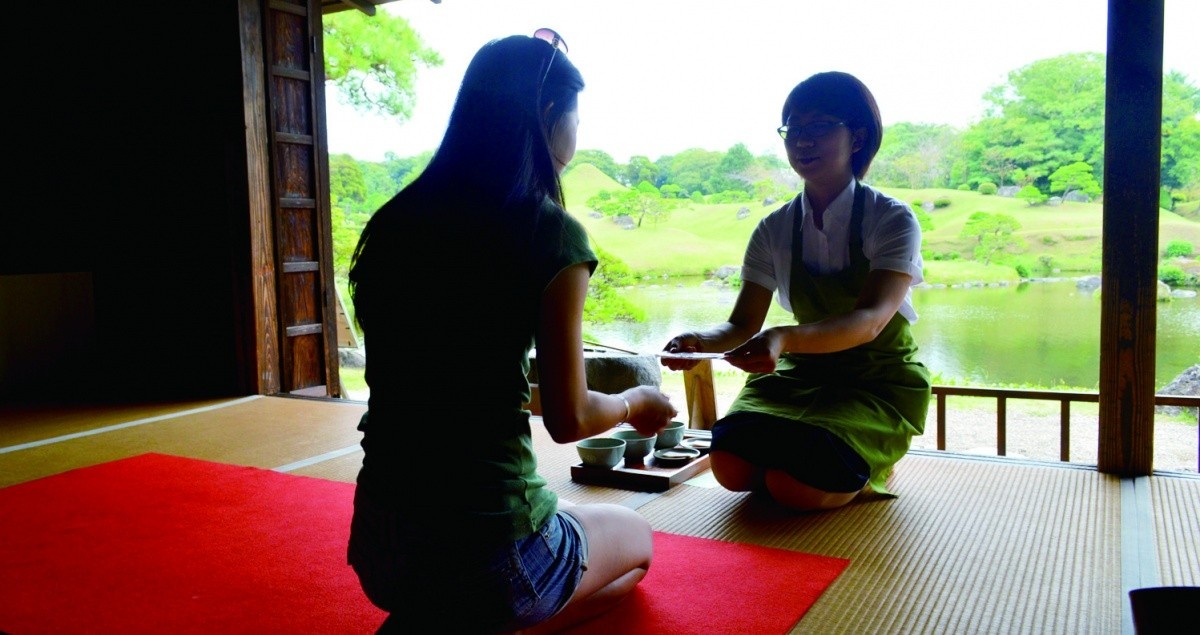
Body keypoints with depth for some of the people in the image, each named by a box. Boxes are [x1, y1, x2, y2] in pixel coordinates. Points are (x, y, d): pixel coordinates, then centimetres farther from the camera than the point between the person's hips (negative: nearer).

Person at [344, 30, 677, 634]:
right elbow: (569, 419, -11)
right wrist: (636, 402, 11)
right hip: (486, 542, -6)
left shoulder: (394, 221, 2)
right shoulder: (550, 232, -15)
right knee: (635, 539, 26)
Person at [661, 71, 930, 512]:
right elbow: (743, 324, -3)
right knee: (731, 466, -21)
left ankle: (873, 468, 8)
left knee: (794, 485, -26)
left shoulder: (893, 221, -13)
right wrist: (699, 342, -27)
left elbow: (869, 321, -28)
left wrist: (785, 339, -47)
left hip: (880, 380, -3)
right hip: (803, 373, 4)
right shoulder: (774, 230, -1)